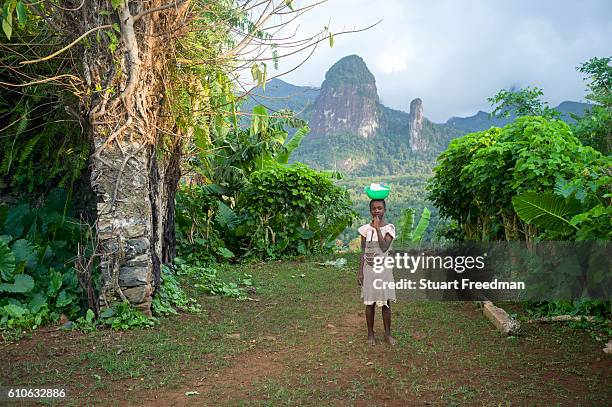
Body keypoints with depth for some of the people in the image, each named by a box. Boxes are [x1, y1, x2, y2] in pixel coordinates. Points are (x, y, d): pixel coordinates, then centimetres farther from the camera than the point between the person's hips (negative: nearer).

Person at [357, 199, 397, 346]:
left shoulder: (389, 228, -4)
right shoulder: (365, 228, 1)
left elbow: (384, 247, -18)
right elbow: (363, 252, 3)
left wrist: (377, 228, -20)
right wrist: (360, 272, 0)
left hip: (384, 268, -1)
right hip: (369, 268, 1)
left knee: (386, 303, 4)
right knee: (370, 303, 6)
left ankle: (387, 334, 19)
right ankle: (370, 334, 19)